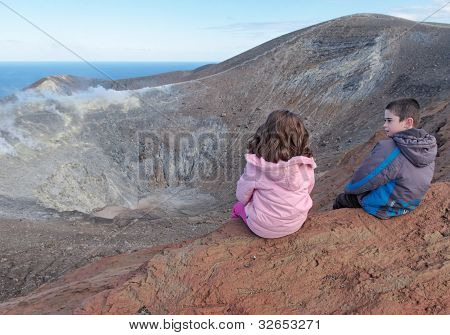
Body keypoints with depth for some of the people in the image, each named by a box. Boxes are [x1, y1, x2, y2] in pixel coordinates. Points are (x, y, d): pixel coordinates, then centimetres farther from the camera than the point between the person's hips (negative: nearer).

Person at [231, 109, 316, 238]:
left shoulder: (257, 163, -26)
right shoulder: (305, 162, -17)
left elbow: (242, 196, -13)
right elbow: (308, 188, 1)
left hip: (264, 229, -3)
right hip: (297, 223, 4)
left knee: (239, 206, 26)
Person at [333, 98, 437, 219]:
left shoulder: (389, 149, -33)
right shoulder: (428, 147, -8)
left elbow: (361, 181, -26)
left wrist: (349, 188, -4)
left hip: (381, 208, -7)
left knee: (340, 200, 19)